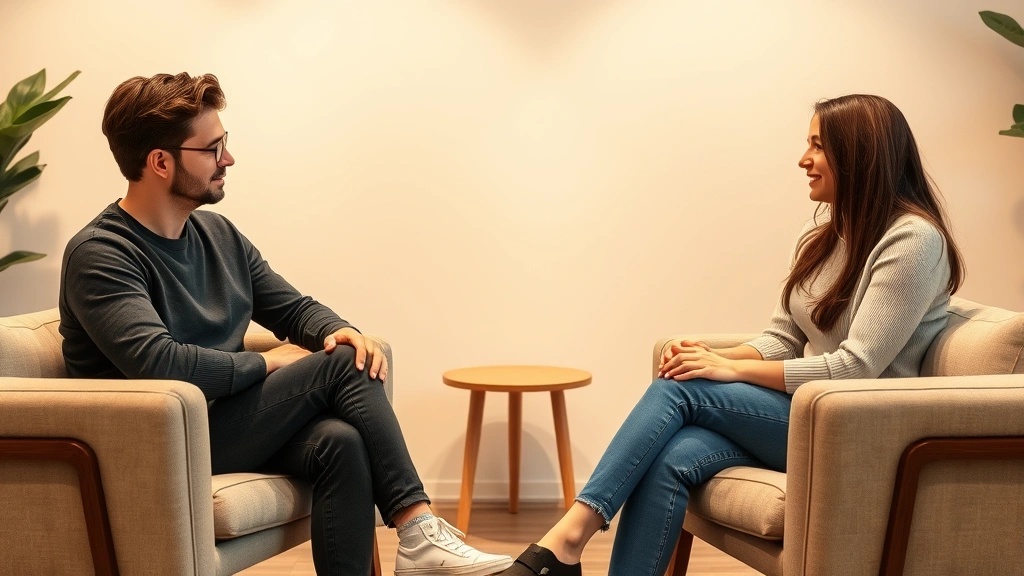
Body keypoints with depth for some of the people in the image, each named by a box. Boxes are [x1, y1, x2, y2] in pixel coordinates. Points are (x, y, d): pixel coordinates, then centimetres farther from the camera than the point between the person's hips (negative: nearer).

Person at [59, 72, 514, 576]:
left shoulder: (218, 233, 12)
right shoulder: (98, 254, -12)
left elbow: (294, 308, 19)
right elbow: (157, 363, -26)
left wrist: (335, 330, -5)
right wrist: (266, 363, -13)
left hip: (226, 421, 7)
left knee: (341, 442, -25)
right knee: (341, 365, -18)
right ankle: (417, 530, -15)